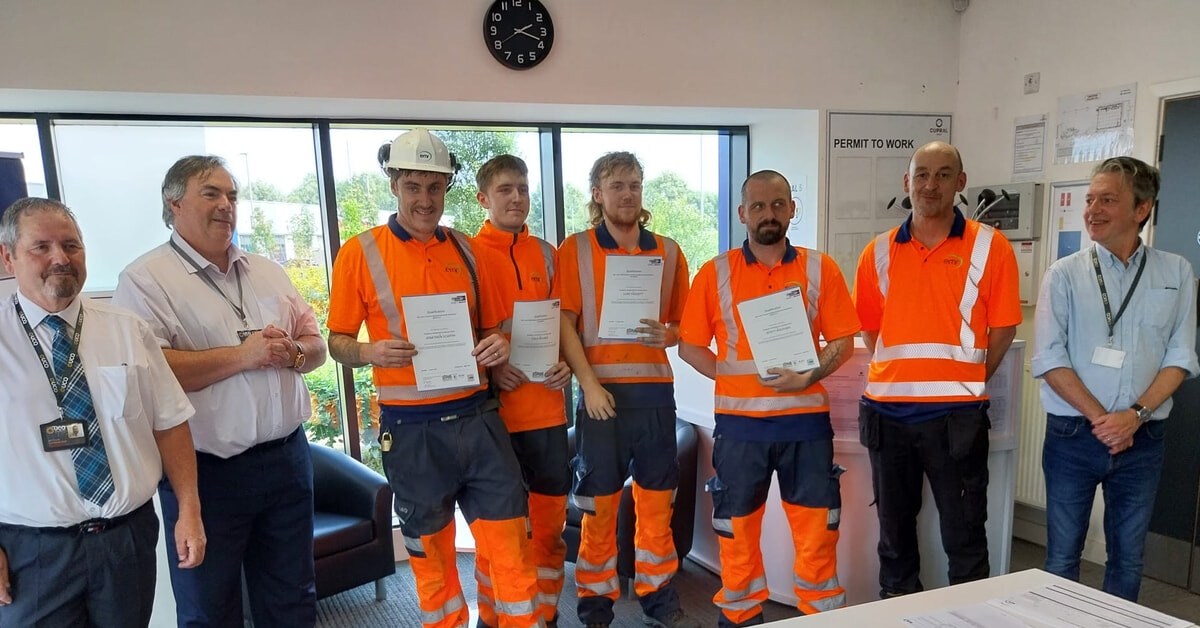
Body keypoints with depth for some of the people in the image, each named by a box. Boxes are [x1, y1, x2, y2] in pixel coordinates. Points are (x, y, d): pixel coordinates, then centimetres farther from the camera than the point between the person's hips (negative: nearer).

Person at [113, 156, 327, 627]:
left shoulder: (267, 272, 12)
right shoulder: (146, 279, -6)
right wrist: (241, 356, -20)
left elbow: (316, 345, 13)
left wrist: (293, 352, -9)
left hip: (288, 459, 5)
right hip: (206, 473, -5)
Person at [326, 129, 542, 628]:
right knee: (430, 549, 14)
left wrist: (497, 345, -9)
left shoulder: (471, 252, 6)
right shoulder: (359, 253, -3)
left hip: (476, 418, 2)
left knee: (509, 540, 6)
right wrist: (368, 352, -21)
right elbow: (337, 342, 1)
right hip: (410, 428, -2)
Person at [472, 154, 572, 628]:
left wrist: (566, 362, -2)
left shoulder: (547, 254, 9)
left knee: (550, 521, 11)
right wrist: (488, 369, -16)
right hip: (492, 410, -3)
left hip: (547, 407, 3)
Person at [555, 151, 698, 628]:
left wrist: (667, 335, -9)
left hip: (655, 390, 3)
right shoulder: (575, 250, 2)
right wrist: (589, 383, -13)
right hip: (602, 390, -2)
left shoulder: (668, 251, 10)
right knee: (599, 503, 5)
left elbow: (685, 323, 14)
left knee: (657, 501, 10)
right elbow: (565, 323, -4)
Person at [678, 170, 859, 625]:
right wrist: (733, 378, -9)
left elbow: (843, 340, 3)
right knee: (737, 526, 10)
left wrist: (808, 377, -13)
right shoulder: (715, 273, 1)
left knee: (817, 524, 6)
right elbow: (689, 345, 3)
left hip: (805, 418, 0)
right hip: (739, 421, 0)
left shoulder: (820, 269, 3)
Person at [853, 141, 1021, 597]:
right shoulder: (879, 252, 5)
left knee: (964, 534, 6)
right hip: (887, 411, 3)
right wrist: (898, 376, 5)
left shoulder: (990, 246, -2)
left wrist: (966, 383, 1)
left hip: (956, 415, -3)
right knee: (894, 527, 16)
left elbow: (1002, 328, 1)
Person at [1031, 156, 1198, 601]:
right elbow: (1049, 359, -8)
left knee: (1128, 557, 13)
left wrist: (1135, 415, -12)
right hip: (1073, 433, -1)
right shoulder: (1065, 275, -2)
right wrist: (1100, 418, -14)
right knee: (1063, 556, 7)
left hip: (1142, 438, 2)